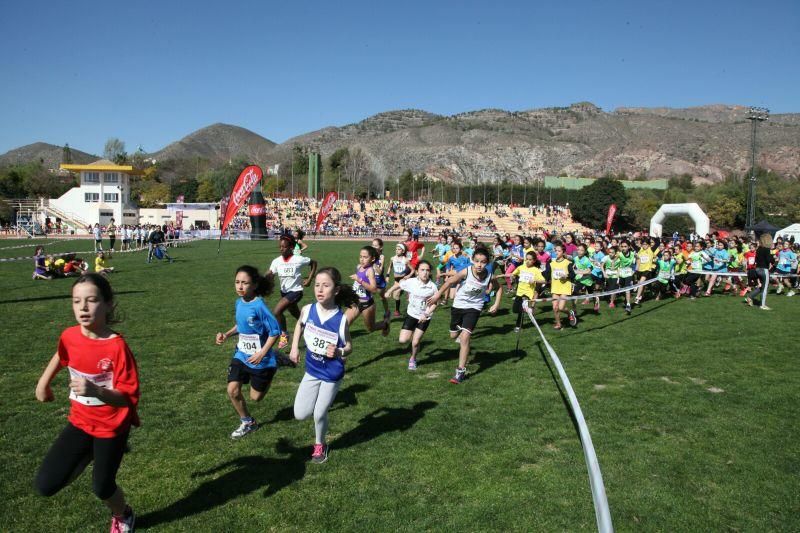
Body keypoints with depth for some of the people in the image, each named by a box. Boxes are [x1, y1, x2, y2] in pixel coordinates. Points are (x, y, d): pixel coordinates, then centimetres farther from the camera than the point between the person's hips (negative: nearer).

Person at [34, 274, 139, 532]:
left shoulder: (117, 346, -27)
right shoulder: (69, 336, -11)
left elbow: (129, 397, -26)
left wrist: (94, 390, -41)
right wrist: (43, 383, 22)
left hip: (111, 426, -4)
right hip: (80, 421, 5)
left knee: (101, 488, 8)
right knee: (44, 485, -2)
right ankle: (89, 455, 26)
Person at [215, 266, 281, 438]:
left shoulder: (259, 306, -24)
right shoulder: (239, 302, -1)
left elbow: (275, 331, -21)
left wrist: (262, 353, -27)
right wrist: (226, 334, 0)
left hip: (260, 359, -6)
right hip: (241, 355, 6)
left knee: (255, 397, 9)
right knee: (233, 391, -5)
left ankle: (270, 372, 38)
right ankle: (247, 423, 18)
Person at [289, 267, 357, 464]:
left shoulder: (341, 319, -23)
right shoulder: (307, 310, -14)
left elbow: (349, 346, -9)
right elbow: (299, 325, 11)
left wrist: (339, 352, -31)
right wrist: (294, 348, 4)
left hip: (332, 375, -3)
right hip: (311, 371, 4)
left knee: (319, 414, 5)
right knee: (300, 414, 5)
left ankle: (320, 445, 36)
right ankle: (320, 402, 37)